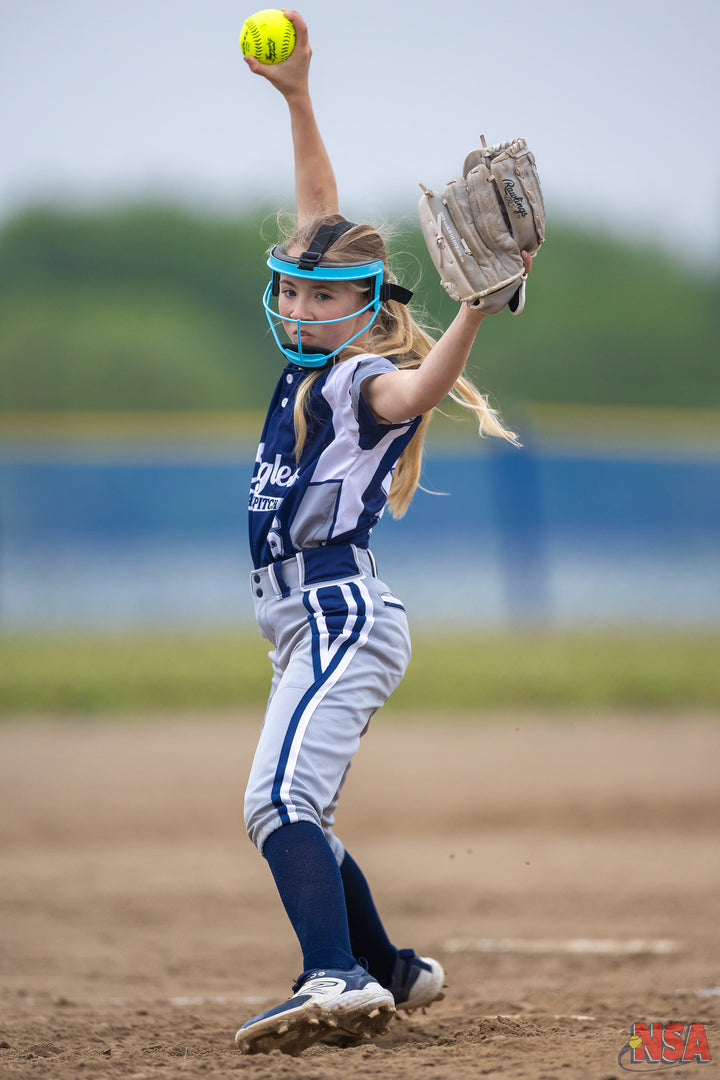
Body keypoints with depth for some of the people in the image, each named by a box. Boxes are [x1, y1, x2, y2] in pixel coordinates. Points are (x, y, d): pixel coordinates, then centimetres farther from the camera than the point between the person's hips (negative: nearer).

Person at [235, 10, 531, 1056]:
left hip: (342, 611, -10)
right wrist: (297, 99, 16)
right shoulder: (315, 362, 13)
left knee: (281, 801, -26)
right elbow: (323, 226, 19)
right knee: (294, 818, 16)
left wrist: (476, 310, -52)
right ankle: (393, 972, 28)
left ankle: (338, 977, -40)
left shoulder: (369, 378, -10)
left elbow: (415, 391, -34)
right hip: (311, 623, 10)